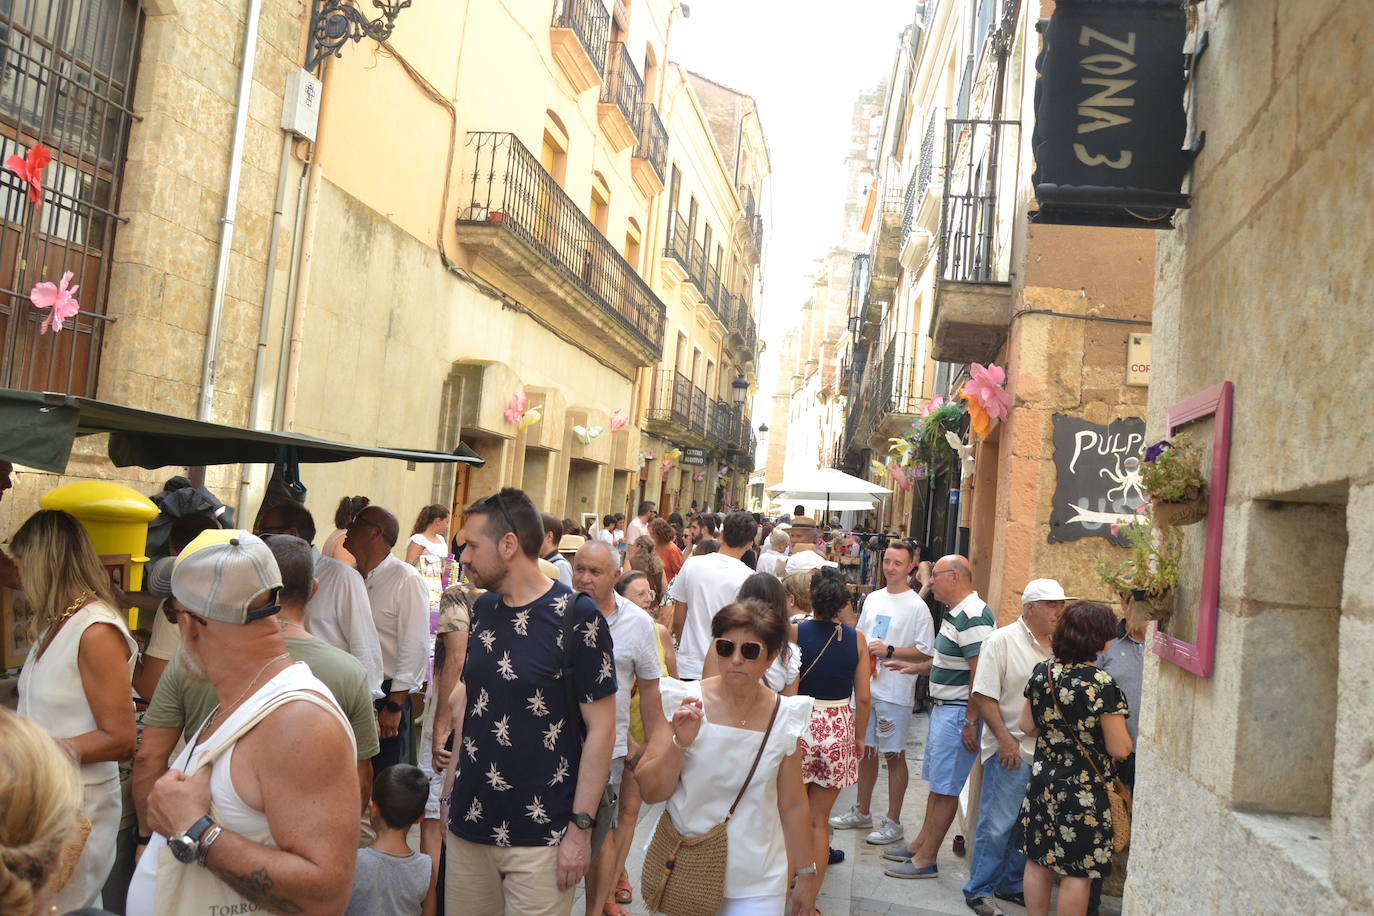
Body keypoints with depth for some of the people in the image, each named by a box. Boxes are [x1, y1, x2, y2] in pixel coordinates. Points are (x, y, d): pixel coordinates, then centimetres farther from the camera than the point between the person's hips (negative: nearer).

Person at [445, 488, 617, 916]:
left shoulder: (577, 616, -13)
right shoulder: (483, 609, 5)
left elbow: (601, 728, -12)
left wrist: (581, 827, -13)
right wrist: (451, 786, 11)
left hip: (540, 836, -5)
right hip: (469, 824, 6)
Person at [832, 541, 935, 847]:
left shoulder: (917, 606, -9)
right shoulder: (872, 599, 11)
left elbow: (925, 652, -13)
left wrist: (888, 651, -19)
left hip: (895, 692, -6)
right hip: (865, 686, 6)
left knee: (894, 754, 2)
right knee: (866, 749, 15)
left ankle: (893, 822, 13)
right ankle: (862, 812, 29)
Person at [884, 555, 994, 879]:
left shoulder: (972, 617, -21)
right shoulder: (955, 614, 13)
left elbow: (980, 672, -25)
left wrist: (970, 722, -24)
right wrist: (917, 668, 22)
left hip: (959, 712, -10)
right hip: (943, 707, 10)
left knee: (945, 788, -1)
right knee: (937, 782, 18)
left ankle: (926, 861, 7)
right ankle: (921, 844, 29)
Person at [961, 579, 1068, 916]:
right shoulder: (1002, 640, -9)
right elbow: (984, 696, -12)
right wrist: (1004, 738, -16)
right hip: (1011, 749, -6)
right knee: (997, 824, 0)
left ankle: (1011, 885, 29)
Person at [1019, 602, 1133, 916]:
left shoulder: (1041, 672, 0)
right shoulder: (1101, 683, -19)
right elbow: (1119, 749, -16)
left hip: (1042, 781, 6)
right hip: (1084, 792, -6)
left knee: (1038, 861, 16)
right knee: (1077, 872, 6)